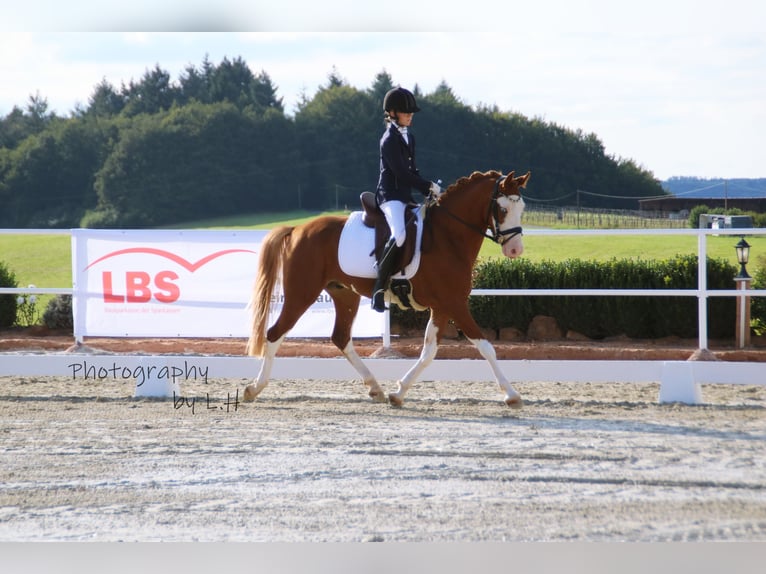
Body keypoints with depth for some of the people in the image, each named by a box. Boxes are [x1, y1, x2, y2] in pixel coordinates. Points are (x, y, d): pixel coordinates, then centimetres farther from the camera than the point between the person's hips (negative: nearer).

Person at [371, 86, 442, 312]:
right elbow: (401, 173, -17)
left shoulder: (408, 136, 17)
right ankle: (379, 289, -26)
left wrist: (428, 190, 11)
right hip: (390, 195, -10)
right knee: (399, 235, -32)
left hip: (406, 195, 10)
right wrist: (429, 187, -14)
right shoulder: (390, 139, -12)